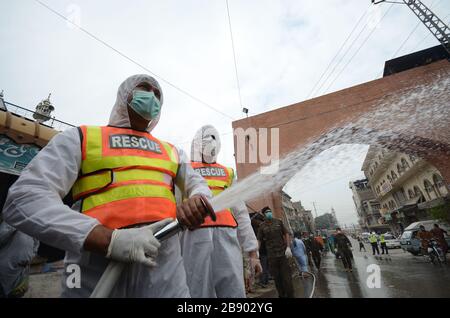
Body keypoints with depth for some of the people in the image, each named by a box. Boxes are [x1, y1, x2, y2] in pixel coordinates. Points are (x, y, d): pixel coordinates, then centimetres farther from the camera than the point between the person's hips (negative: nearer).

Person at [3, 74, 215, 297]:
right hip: (98, 262, -3)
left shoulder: (171, 151, 16)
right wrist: (109, 239, -18)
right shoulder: (81, 137, 5)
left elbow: (198, 184, 18)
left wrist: (197, 201, -8)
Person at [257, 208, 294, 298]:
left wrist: (288, 247, -6)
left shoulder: (278, 222, 4)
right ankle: (282, 295, 24)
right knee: (277, 277, 8)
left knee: (287, 276, 1)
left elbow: (286, 234, 5)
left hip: (283, 252, 0)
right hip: (272, 255, 0)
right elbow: (259, 240, 0)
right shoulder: (262, 226, 0)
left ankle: (290, 295, 14)